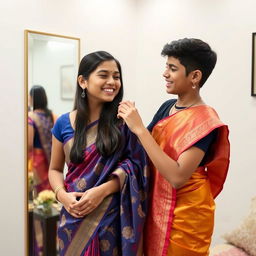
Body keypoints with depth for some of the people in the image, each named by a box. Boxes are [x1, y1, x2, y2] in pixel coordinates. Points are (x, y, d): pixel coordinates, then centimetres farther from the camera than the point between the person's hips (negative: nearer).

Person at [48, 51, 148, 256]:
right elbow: (55, 169, 9)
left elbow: (134, 165, -7)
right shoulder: (64, 123, 1)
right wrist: (62, 195, -9)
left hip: (112, 215, -2)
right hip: (74, 216, 2)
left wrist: (102, 191, -19)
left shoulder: (124, 120, -5)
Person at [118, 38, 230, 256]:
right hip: (157, 206, 7)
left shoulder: (205, 120, -20)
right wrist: (130, 121, -7)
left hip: (184, 213, -7)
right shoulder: (167, 107, 2)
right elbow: (149, 151, 8)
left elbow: (177, 176, -30)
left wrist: (139, 129, -29)